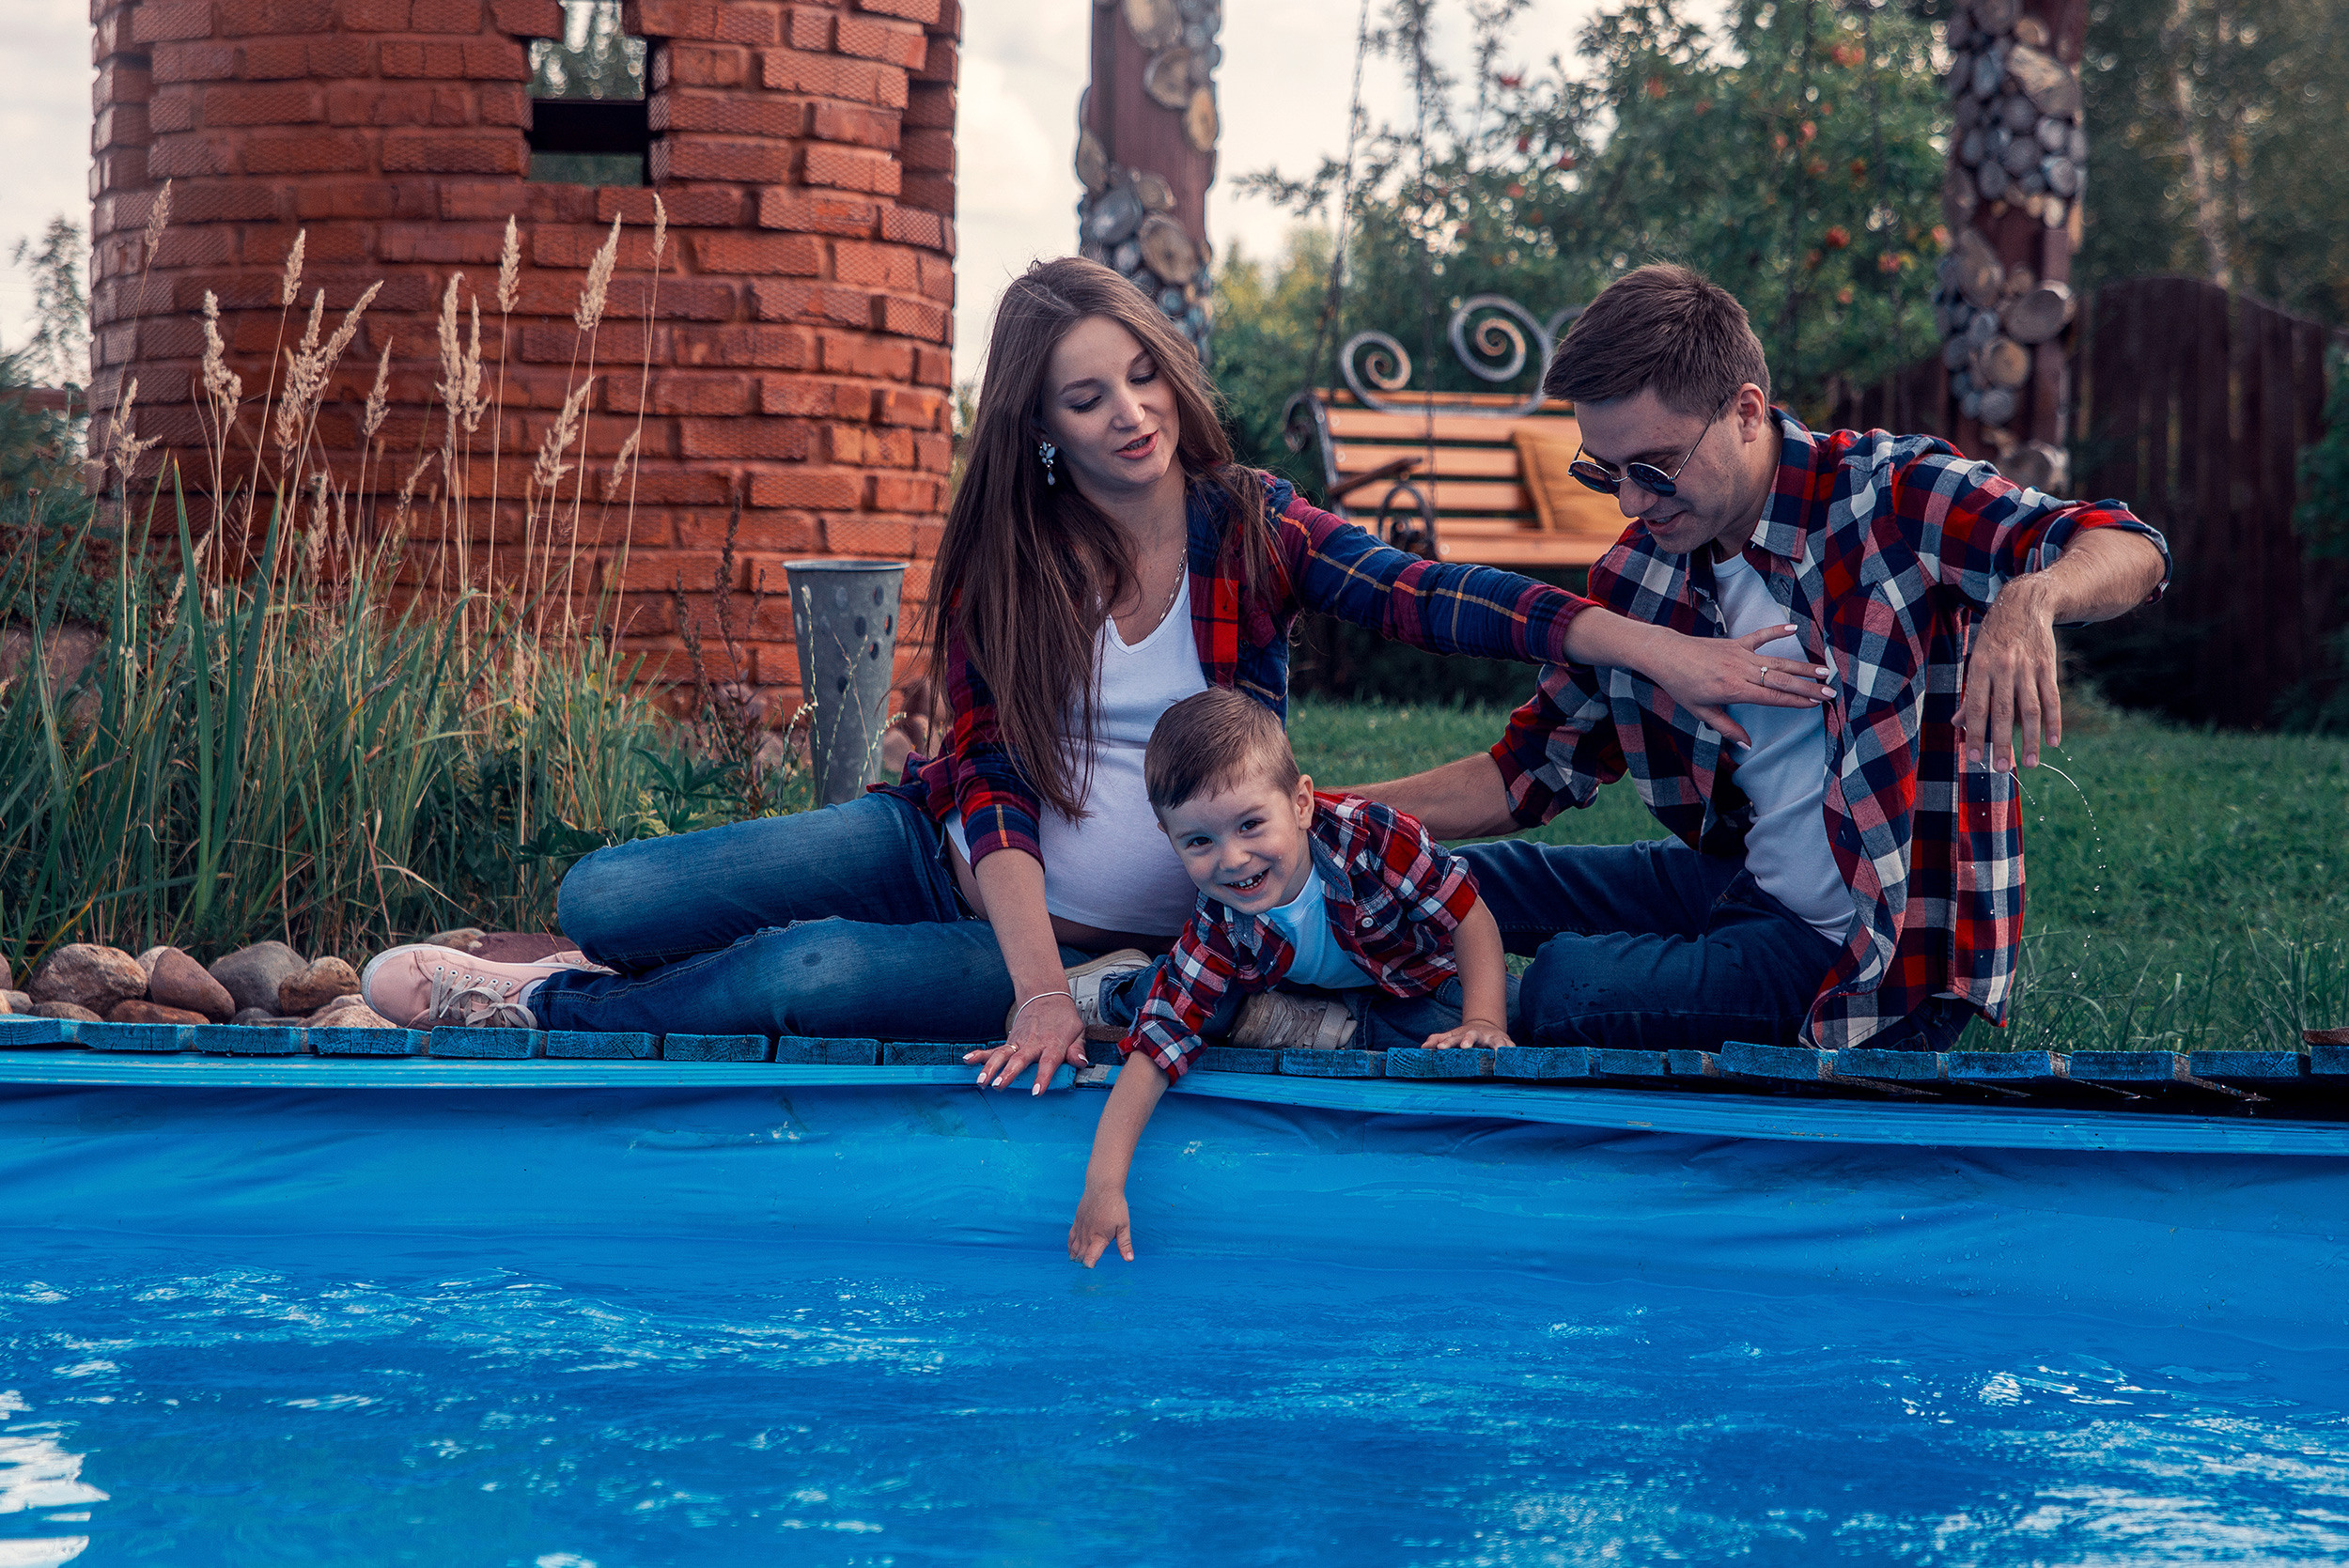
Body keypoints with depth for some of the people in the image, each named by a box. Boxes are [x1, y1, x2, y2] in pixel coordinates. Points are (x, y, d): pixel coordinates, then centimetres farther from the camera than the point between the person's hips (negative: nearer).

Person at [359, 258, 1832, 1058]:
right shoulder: (1004, 560, -5)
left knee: (820, 978, -28)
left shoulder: (1251, 525, -9)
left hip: (1131, 940, -2)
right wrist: (1037, 990, -27)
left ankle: (550, 1010, -2)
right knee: (609, 897, -13)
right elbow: (992, 786, -12)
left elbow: (1431, 597, -24)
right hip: (964, 859, 3)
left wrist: (1649, 645, -40)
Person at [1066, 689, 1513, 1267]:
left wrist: (1484, 1023, -40)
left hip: (1411, 977, 2)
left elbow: (1471, 919, -28)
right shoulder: (1218, 929, -32)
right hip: (1296, 991, -2)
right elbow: (1154, 1047, -33)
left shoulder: (1370, 836, -38)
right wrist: (1103, 1187, -40)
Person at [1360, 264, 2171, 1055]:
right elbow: (1533, 771, 11)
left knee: (1565, 987, -25)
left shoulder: (1891, 495, -17)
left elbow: (2132, 553, -27)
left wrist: (2030, 598, -51)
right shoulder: (1639, 574, 2)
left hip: (1879, 950, -7)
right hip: (1740, 879, 7)